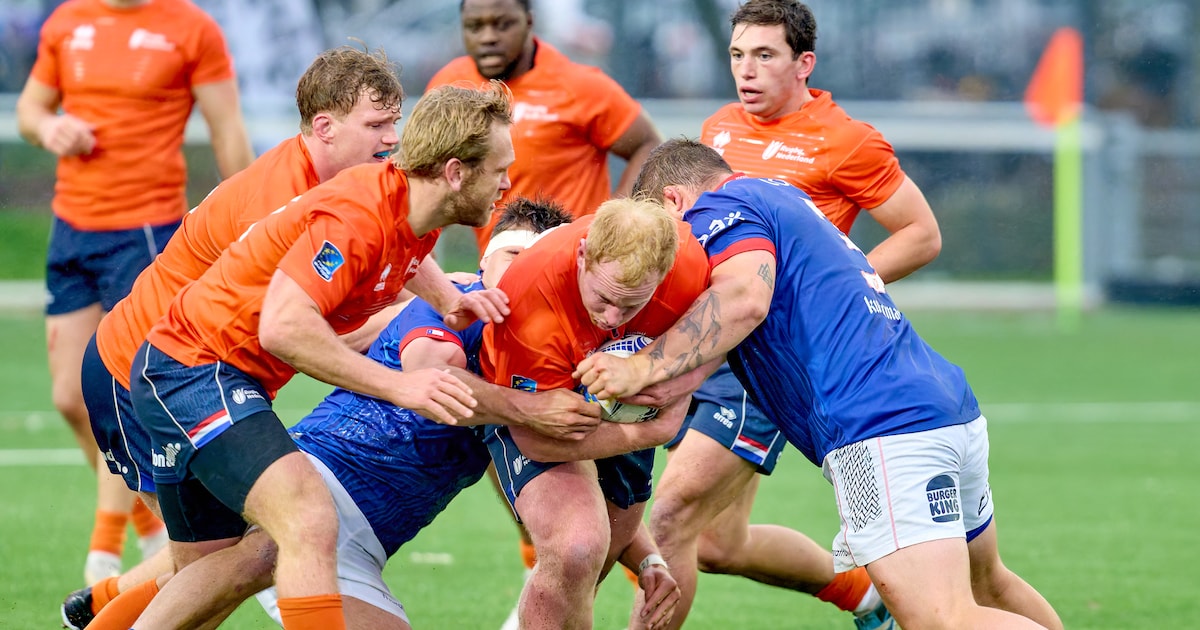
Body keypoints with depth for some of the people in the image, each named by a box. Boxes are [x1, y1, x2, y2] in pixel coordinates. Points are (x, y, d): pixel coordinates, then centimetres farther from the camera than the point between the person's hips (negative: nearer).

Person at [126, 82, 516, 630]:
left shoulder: (416, 210, 2)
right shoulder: (356, 214, -26)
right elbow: (282, 327, -34)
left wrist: (447, 299, 8)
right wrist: (399, 386, -32)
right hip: (194, 369, -10)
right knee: (309, 522, -27)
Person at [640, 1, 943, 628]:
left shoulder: (844, 142, -6)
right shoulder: (719, 128, 14)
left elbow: (923, 235, -2)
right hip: (701, 345, 8)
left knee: (672, 514, -17)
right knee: (717, 544, 11)